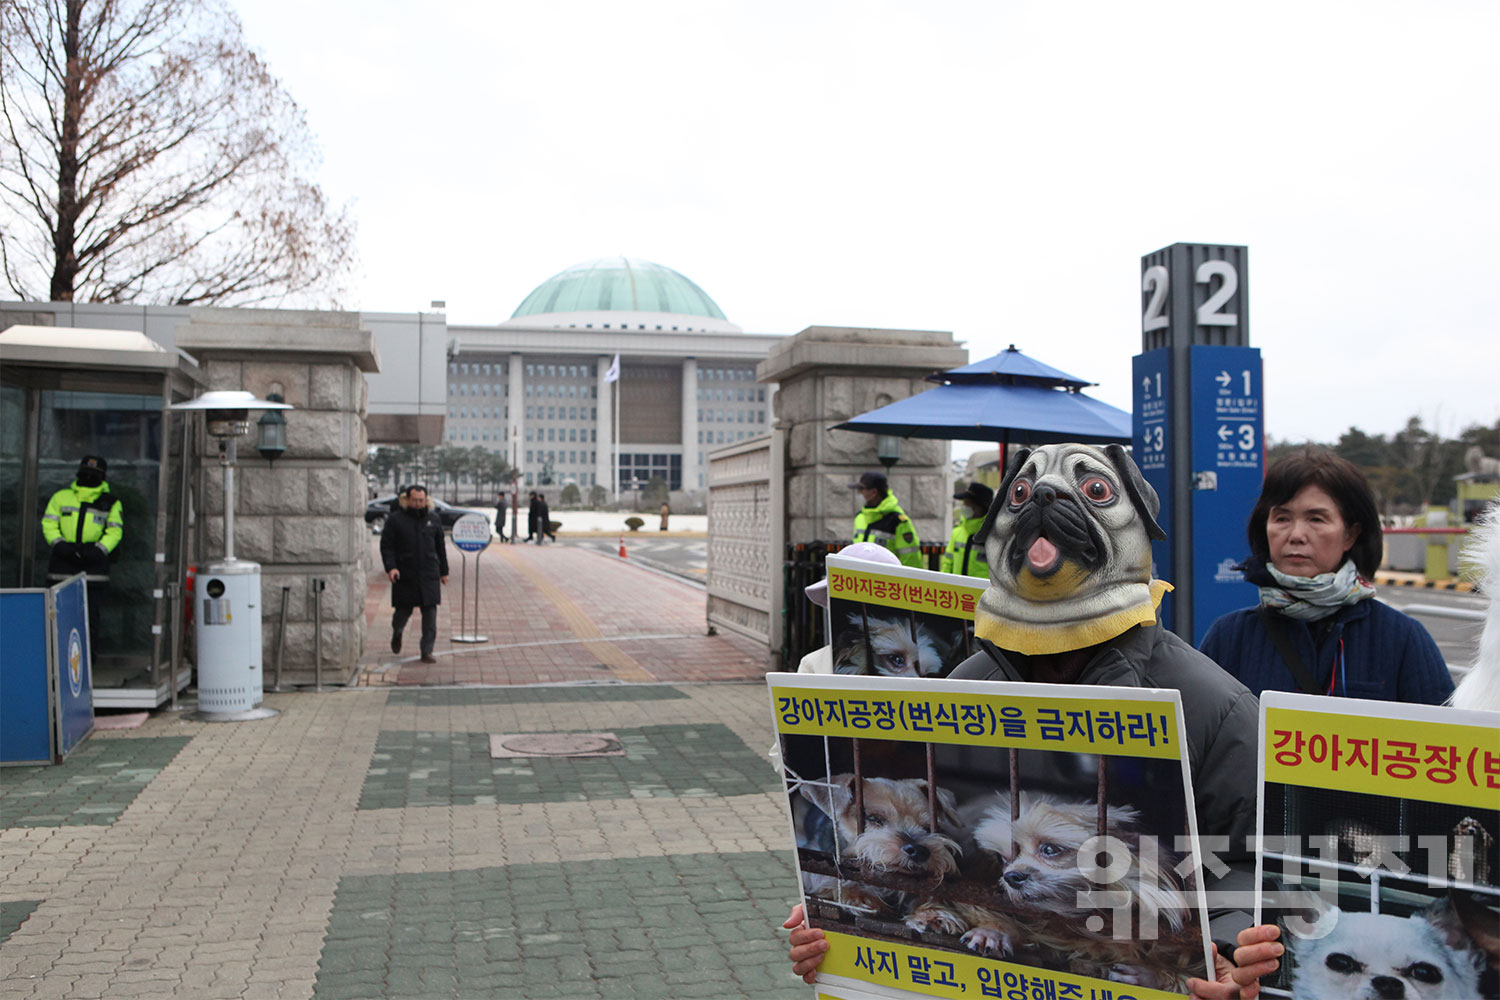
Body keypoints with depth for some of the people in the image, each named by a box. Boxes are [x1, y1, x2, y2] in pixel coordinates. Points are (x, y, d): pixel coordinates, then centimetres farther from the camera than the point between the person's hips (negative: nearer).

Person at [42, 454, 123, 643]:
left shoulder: (111, 503, 7)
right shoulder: (61, 496, 11)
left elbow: (115, 531, 3)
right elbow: (48, 523, 8)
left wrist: (99, 550, -12)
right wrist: (59, 544, -9)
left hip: (93, 561, -1)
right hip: (63, 560, 1)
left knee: (91, 612, -1)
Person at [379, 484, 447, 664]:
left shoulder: (434, 520, 10)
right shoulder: (395, 520, 0)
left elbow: (440, 547, 16)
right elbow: (386, 546, -2)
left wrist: (444, 571, 16)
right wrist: (390, 567, -16)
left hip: (429, 575, 2)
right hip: (404, 576, -2)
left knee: (430, 613, -4)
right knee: (403, 611, 8)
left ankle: (427, 652, 1)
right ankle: (396, 633, 42)